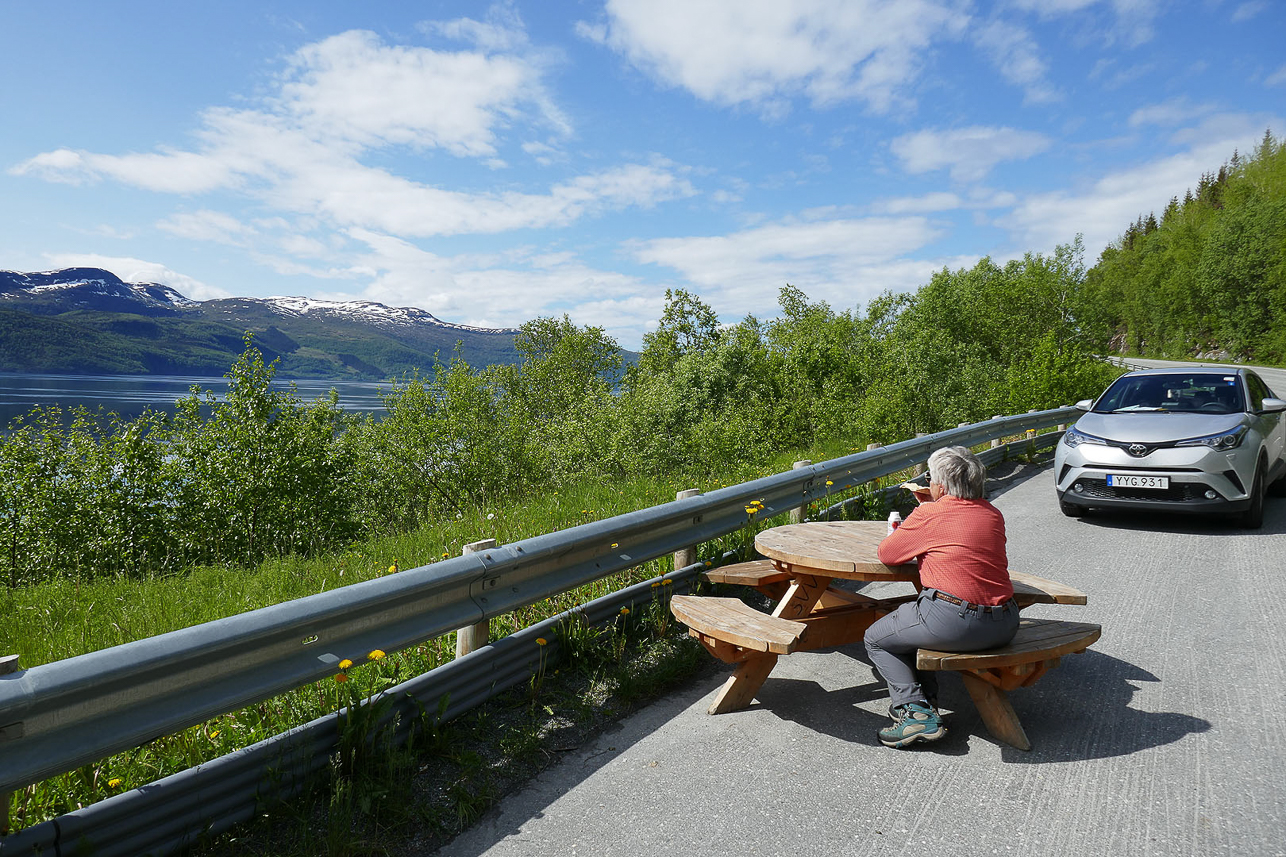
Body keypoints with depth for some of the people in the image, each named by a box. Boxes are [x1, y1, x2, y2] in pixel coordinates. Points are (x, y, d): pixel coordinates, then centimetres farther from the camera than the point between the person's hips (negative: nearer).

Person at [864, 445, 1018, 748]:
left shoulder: (929, 516, -9)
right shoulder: (993, 513, 9)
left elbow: (886, 554, 2)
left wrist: (910, 520, 23)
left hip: (954, 623, -8)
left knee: (877, 640, 14)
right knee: (915, 627, 33)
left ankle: (916, 711, 1)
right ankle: (927, 701, 29)